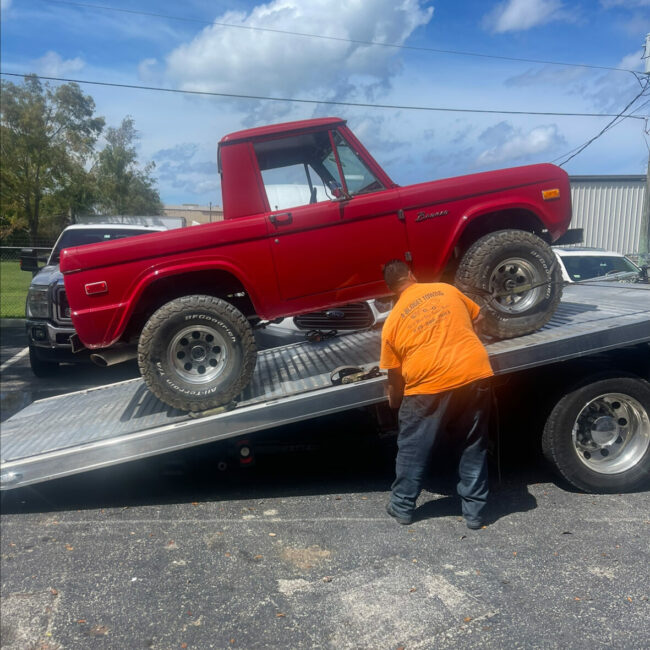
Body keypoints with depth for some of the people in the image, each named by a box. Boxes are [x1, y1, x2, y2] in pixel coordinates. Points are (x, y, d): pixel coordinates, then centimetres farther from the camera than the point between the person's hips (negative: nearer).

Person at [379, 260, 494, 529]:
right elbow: (476, 317, 26)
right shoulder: (447, 289, 11)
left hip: (430, 386, -2)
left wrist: (394, 401, 27)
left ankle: (402, 506, 27)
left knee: (412, 450, 15)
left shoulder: (393, 321, 6)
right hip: (475, 375, 3)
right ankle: (474, 511, 25)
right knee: (473, 447, 17)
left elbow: (395, 375, 10)